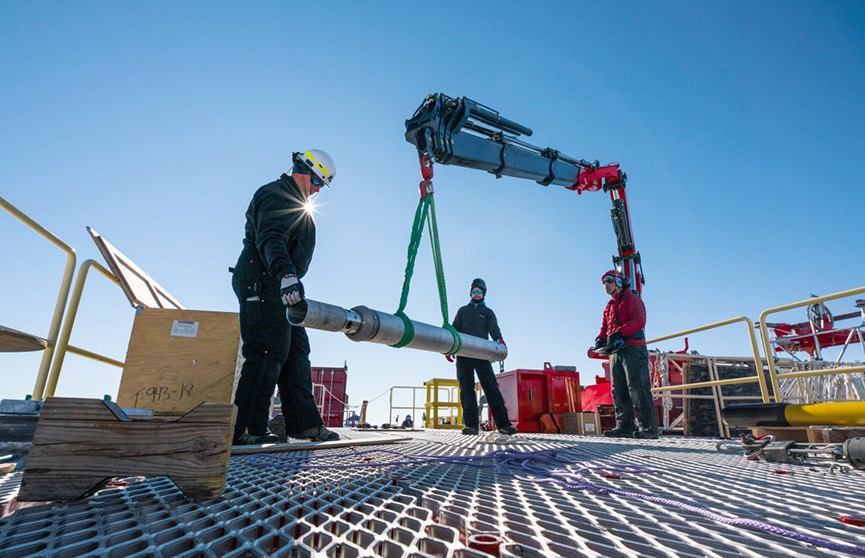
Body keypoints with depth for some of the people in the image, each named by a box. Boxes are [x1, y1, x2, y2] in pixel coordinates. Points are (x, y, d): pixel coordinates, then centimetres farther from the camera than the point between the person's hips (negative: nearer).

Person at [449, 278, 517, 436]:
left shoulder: (488, 312, 18)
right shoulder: (463, 311, 22)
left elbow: (494, 328, 0)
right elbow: (455, 330, 15)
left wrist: (499, 340, -23)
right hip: (463, 355, 2)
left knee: (491, 388, -9)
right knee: (466, 390, -4)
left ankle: (503, 424, -12)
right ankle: (472, 425, -2)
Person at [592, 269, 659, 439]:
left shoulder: (632, 299, 2)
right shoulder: (609, 307, 27)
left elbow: (639, 320, -14)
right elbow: (605, 328, 22)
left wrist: (620, 332, -26)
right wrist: (600, 340, 1)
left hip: (633, 349, -8)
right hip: (616, 352, 8)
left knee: (637, 390, -12)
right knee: (619, 392, 5)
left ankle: (648, 427, -9)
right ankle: (625, 427, 9)